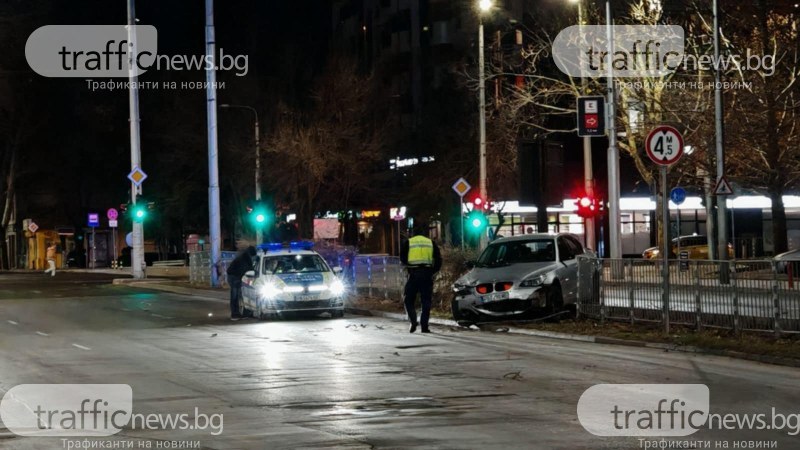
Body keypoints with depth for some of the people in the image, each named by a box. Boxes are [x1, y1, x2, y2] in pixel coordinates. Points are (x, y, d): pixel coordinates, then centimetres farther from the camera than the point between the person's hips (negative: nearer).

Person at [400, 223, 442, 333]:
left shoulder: (408, 242, 6)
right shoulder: (430, 243, 11)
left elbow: (402, 258, 2)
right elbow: (438, 260, 7)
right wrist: (432, 271, 14)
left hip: (413, 274, -1)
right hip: (426, 274, 1)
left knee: (408, 300, 7)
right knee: (426, 301, 6)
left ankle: (413, 321, -13)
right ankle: (424, 326, 0)